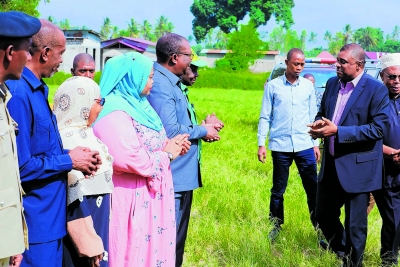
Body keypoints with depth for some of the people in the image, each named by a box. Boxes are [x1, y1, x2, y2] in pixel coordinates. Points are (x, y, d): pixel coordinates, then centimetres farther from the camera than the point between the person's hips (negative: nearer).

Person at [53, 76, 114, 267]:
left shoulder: (82, 134, 8)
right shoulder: (68, 140, -21)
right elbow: (75, 198, -23)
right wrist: (90, 244, -21)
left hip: (96, 224, 9)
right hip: (84, 229, -9)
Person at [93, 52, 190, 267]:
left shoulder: (135, 104, 11)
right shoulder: (115, 113, -21)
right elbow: (131, 159, -30)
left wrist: (171, 146, 2)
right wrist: (167, 155, -15)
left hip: (148, 194, 10)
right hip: (132, 197, -10)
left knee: (153, 247, 16)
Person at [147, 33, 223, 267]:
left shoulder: (172, 82, 14)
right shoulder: (160, 85, -19)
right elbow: (170, 131, -27)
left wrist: (204, 125, 0)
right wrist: (203, 131, -11)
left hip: (182, 174, 11)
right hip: (173, 177, -11)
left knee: (177, 237, 20)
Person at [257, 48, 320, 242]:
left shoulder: (308, 86, 6)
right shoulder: (273, 86, 0)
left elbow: (313, 116, 11)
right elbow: (265, 117, 2)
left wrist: (316, 143, 8)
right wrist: (261, 144, -3)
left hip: (304, 146, 1)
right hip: (280, 146, -1)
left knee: (313, 188, 2)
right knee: (278, 189, 9)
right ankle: (275, 226, 22)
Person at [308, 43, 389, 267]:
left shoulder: (376, 89, -13)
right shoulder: (332, 83, 7)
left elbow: (378, 128, -19)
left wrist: (337, 131, -24)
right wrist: (319, 124, -8)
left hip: (357, 167, -6)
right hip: (331, 165, 7)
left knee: (355, 225, 5)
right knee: (323, 215, 17)